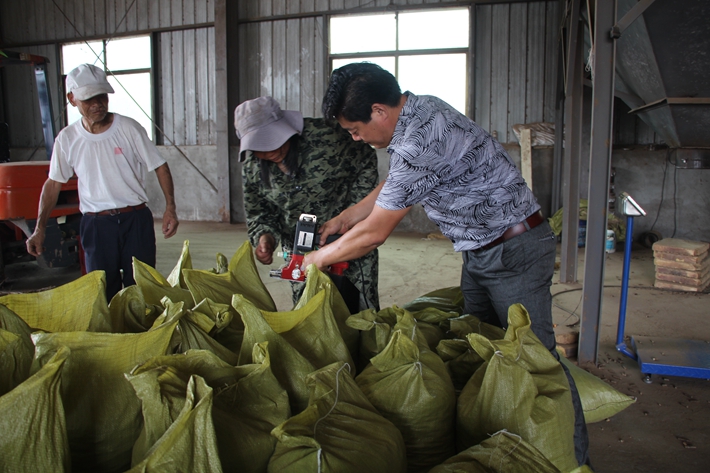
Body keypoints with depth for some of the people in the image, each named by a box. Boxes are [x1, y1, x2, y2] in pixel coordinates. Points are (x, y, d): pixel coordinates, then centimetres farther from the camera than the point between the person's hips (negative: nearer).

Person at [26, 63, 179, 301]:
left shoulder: (128, 128, -5)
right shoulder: (67, 139, 2)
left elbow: (160, 166, -1)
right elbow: (53, 183, 10)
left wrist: (170, 207, -12)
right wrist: (39, 229, 5)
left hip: (135, 220, -1)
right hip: (96, 225, 2)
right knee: (103, 292, 5)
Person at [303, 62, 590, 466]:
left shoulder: (420, 145, -29)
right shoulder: (419, 107, 1)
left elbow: (373, 234, -20)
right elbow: (393, 185, 17)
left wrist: (320, 258, -4)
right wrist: (344, 218, 18)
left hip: (514, 251, -10)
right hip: (481, 251, 10)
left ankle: (575, 458, 14)